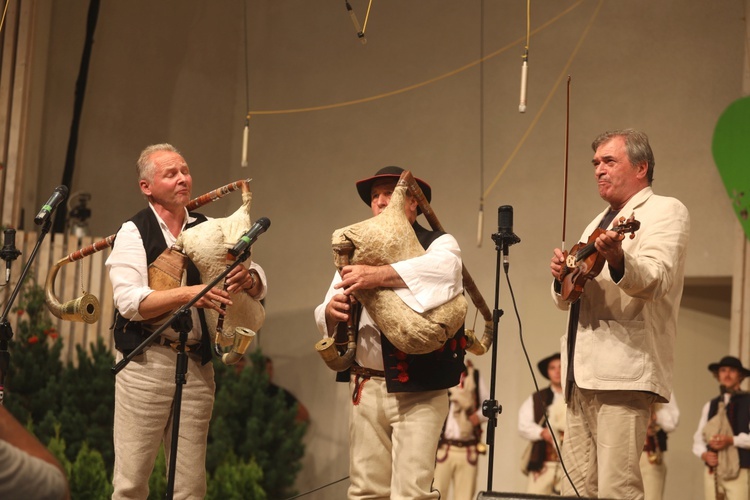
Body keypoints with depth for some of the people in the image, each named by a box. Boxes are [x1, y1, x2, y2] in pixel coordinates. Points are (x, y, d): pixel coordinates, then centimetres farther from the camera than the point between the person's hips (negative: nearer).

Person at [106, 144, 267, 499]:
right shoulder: (134, 232, 0)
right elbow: (129, 302, -13)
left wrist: (247, 278, -14)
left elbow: (258, 288, 9)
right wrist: (187, 294, -25)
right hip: (146, 361, -4)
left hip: (197, 362, 4)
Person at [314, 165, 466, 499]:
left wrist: (379, 275, -32)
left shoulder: (438, 244, 2)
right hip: (365, 387, 4)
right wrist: (331, 312, -16)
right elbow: (324, 319, 9)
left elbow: (445, 268, -24)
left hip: (417, 388, -4)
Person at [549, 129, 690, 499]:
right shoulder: (598, 223, 26)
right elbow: (567, 299, 26)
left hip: (624, 371, -8)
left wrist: (617, 260, -37)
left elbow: (655, 282, -17)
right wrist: (563, 276, 3)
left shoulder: (665, 211, 1)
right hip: (583, 372, 9)